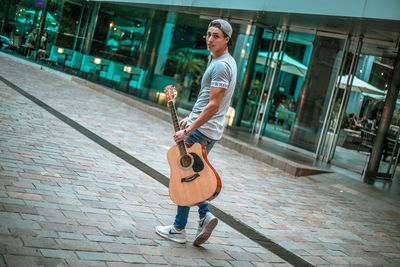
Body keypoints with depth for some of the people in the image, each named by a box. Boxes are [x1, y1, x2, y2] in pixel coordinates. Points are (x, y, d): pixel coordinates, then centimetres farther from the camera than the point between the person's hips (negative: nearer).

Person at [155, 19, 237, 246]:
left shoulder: (221, 65, -18)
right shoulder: (221, 61, 15)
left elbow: (213, 106, -23)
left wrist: (188, 131, -21)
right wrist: (190, 118, 21)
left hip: (202, 130, -10)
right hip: (208, 128, 10)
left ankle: (179, 230, 9)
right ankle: (205, 215, 9)